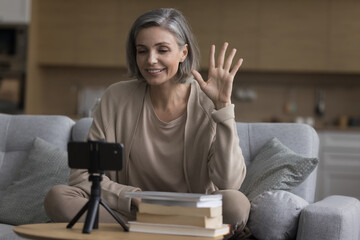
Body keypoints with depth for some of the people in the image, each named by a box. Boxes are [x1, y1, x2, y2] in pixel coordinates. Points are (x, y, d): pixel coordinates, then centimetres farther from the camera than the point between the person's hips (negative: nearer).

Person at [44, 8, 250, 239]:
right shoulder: (117, 97, -1)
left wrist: (222, 106, -22)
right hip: (127, 212, 2)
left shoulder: (209, 103, -6)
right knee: (57, 197, -23)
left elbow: (229, 183, -19)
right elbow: (82, 175, -3)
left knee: (236, 203, -34)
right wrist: (136, 198, -17)